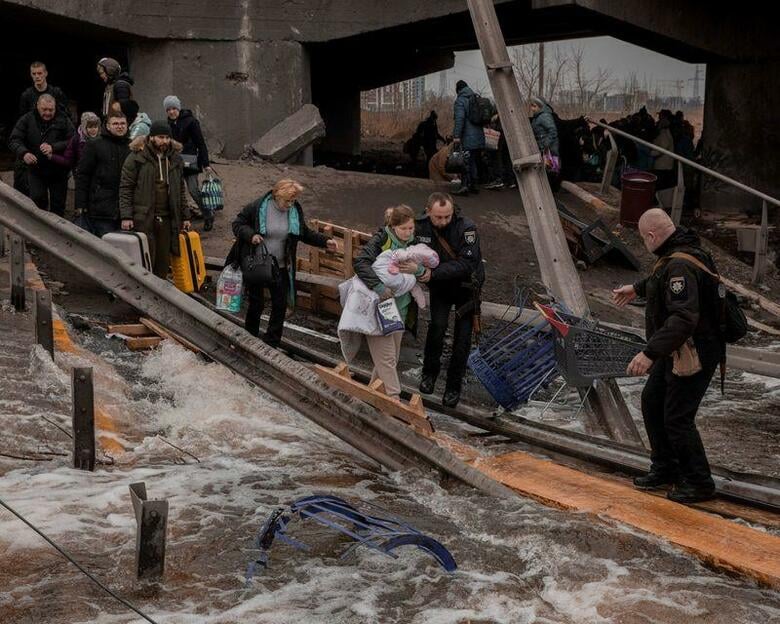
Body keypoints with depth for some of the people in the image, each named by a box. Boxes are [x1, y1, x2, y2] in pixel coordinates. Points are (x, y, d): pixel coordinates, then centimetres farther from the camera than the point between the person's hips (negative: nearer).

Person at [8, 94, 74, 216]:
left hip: (59, 170, 0)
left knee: (58, 203, 8)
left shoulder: (63, 120, -7)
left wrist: (53, 148, -30)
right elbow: (14, 140, -5)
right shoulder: (27, 120, -3)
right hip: (36, 169, 0)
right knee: (38, 199, -11)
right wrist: (24, 153, -27)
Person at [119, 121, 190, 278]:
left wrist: (185, 216, 15)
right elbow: (125, 188, -5)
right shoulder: (136, 157, -3)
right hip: (143, 219, -5)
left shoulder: (175, 160, 14)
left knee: (163, 262, 8)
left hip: (167, 219, 5)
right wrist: (126, 216, -13)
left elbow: (180, 190, 20)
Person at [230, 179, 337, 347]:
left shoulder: (295, 211, -2)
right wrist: (251, 235, -23)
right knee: (256, 304, 5)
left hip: (280, 268, 3)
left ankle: (271, 344, 17)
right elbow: (237, 225, -4)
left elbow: (305, 234, 10)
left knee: (280, 305, 3)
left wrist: (325, 241, -4)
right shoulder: (257, 207, -13)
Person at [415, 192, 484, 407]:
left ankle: (454, 385, 13)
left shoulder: (466, 228, -27)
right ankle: (430, 372, 5)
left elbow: (466, 264, -32)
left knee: (463, 334, -2)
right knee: (438, 325, -18)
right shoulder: (420, 226, -16)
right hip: (439, 286, 2)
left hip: (466, 286, -2)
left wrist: (433, 273, -41)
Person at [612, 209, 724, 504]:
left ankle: (699, 483, 13)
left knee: (677, 418, -3)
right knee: (652, 401, 19)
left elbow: (683, 319, -38)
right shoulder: (674, 256, 5)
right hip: (675, 351, 11)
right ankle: (665, 468, 32)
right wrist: (638, 288, 42)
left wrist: (650, 353, -41)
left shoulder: (681, 266, -28)